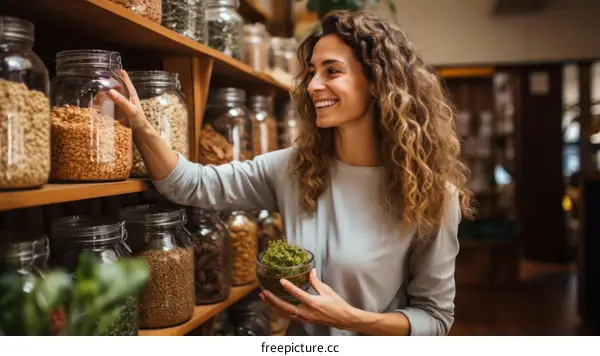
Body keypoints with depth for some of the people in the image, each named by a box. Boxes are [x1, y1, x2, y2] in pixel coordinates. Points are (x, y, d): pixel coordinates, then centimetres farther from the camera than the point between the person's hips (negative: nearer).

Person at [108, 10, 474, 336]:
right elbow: (194, 185, -8)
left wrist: (353, 319, -26)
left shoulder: (428, 195, -18)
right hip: (300, 343, 4)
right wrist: (143, 129, -24)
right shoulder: (293, 168, -8)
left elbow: (436, 317, -12)